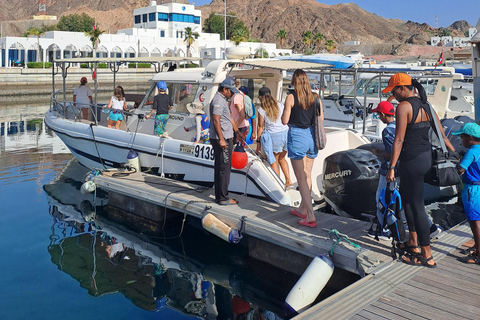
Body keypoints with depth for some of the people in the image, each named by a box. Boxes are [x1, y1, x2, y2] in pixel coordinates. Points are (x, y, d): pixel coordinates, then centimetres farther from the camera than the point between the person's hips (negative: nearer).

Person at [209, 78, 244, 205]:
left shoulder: (223, 99, 20)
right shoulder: (218, 100, -13)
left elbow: (229, 117, 27)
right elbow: (216, 120, -20)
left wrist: (237, 132, 29)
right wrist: (221, 139, -22)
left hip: (225, 138, 11)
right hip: (221, 139, -11)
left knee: (219, 168, 13)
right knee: (224, 168, -7)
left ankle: (219, 197, 20)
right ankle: (223, 198, -2)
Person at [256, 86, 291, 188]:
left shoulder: (262, 110, -5)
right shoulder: (280, 105, 5)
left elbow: (260, 127, -2)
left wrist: (258, 141, 4)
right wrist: (289, 133, 21)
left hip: (273, 135, -4)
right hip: (286, 133, 4)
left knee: (274, 161, 11)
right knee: (281, 158, 22)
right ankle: (288, 180, 16)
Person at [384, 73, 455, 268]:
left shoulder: (403, 106, -14)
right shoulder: (426, 105, 10)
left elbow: (399, 139, -18)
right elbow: (442, 136, 12)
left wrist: (391, 167, -17)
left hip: (411, 160, -9)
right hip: (426, 157, 9)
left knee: (417, 206, -1)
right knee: (405, 196, 24)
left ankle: (427, 256, 8)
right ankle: (413, 242, 33)